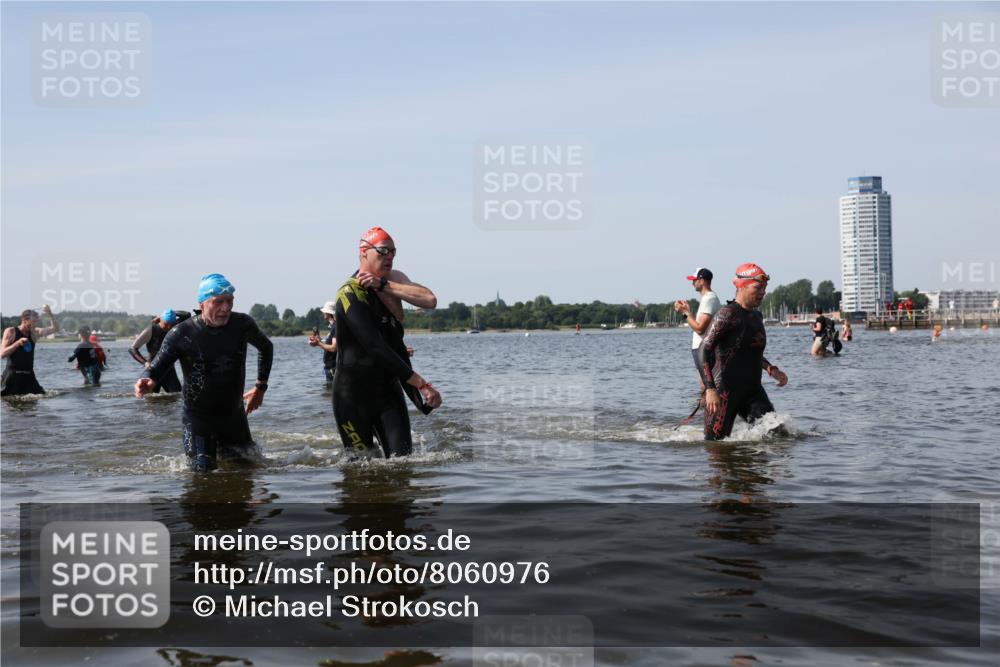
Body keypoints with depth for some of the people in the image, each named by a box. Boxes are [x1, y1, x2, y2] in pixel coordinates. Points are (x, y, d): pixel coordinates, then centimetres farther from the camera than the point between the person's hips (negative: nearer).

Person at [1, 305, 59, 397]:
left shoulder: (34, 332, 8)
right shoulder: (10, 332, -3)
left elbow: (55, 328, 5)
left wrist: (50, 314, -8)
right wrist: (18, 343, -19)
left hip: (29, 375, 4)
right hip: (13, 374, -4)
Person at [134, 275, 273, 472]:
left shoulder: (243, 324, -9)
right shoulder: (181, 334, -19)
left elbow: (266, 348, 11)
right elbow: (156, 367, -15)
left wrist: (260, 387, 10)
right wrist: (148, 382, -39)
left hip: (234, 416, 4)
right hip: (199, 417, -3)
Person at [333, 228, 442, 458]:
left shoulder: (393, 281, 6)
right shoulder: (350, 293, -16)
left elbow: (430, 300, -13)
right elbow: (376, 348, -24)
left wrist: (384, 285, -20)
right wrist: (421, 383, -28)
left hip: (388, 387, 5)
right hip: (353, 393, -5)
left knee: (402, 456, -4)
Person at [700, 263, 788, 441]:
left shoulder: (757, 316, 14)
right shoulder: (728, 313, -11)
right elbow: (706, 348, -17)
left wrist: (771, 369, 11)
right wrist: (710, 388, -25)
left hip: (752, 390, 7)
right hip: (725, 391, -7)